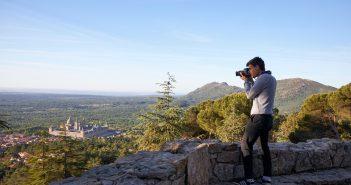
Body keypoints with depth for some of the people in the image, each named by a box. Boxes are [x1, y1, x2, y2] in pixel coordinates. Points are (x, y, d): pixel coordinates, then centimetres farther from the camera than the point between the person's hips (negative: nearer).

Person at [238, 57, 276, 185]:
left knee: (245, 144, -3)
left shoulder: (263, 78, -13)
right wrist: (250, 80, 16)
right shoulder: (271, 78, 15)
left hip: (259, 117, -10)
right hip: (268, 117, 10)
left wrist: (246, 81, 4)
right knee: (265, 146, 15)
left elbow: (250, 95, -9)